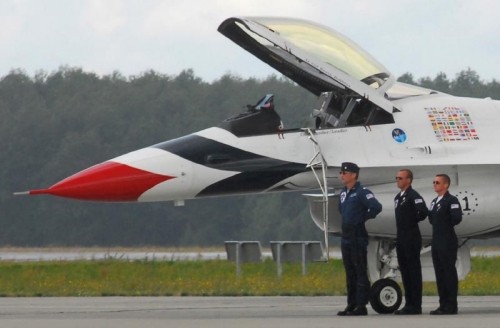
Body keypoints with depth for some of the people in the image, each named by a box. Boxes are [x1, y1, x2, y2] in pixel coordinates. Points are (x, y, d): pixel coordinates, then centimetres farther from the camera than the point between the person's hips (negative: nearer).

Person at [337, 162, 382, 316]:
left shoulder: (362, 192, -12)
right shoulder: (343, 193, 15)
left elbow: (376, 207, -24)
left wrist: (363, 218, -11)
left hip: (358, 238, -9)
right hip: (346, 238, 9)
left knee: (360, 272, -6)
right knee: (350, 273, 11)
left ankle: (361, 306, -6)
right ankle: (351, 305, 16)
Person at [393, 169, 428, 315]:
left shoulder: (413, 196, -13)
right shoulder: (398, 197, 15)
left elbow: (423, 211, -26)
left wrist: (415, 221, -9)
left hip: (412, 238, -9)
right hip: (401, 237, 9)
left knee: (414, 271, -6)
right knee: (404, 270, 10)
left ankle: (416, 306, -4)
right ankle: (409, 304, 15)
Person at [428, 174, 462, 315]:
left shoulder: (451, 200, -10)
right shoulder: (434, 202, 17)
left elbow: (457, 218, -19)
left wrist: (447, 225, -6)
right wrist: (437, 226, 4)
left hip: (448, 242, -9)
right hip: (436, 241, 9)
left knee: (449, 272, -6)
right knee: (439, 273, 9)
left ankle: (451, 306, -5)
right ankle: (443, 304, 12)